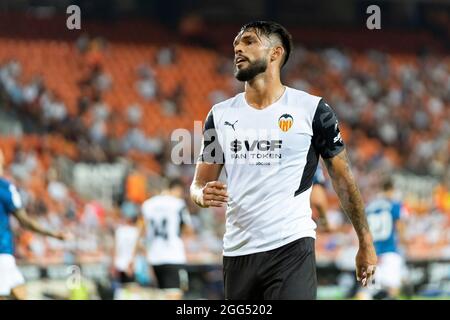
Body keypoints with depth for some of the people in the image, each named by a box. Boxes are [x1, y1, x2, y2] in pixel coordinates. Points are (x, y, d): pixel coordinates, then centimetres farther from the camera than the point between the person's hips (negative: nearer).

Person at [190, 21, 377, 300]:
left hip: (291, 248, -4)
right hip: (237, 252, 4)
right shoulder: (220, 115, 11)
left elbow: (343, 180, 5)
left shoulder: (312, 110, 0)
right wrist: (204, 195, -10)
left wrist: (366, 244, 6)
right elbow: (199, 184, 15)